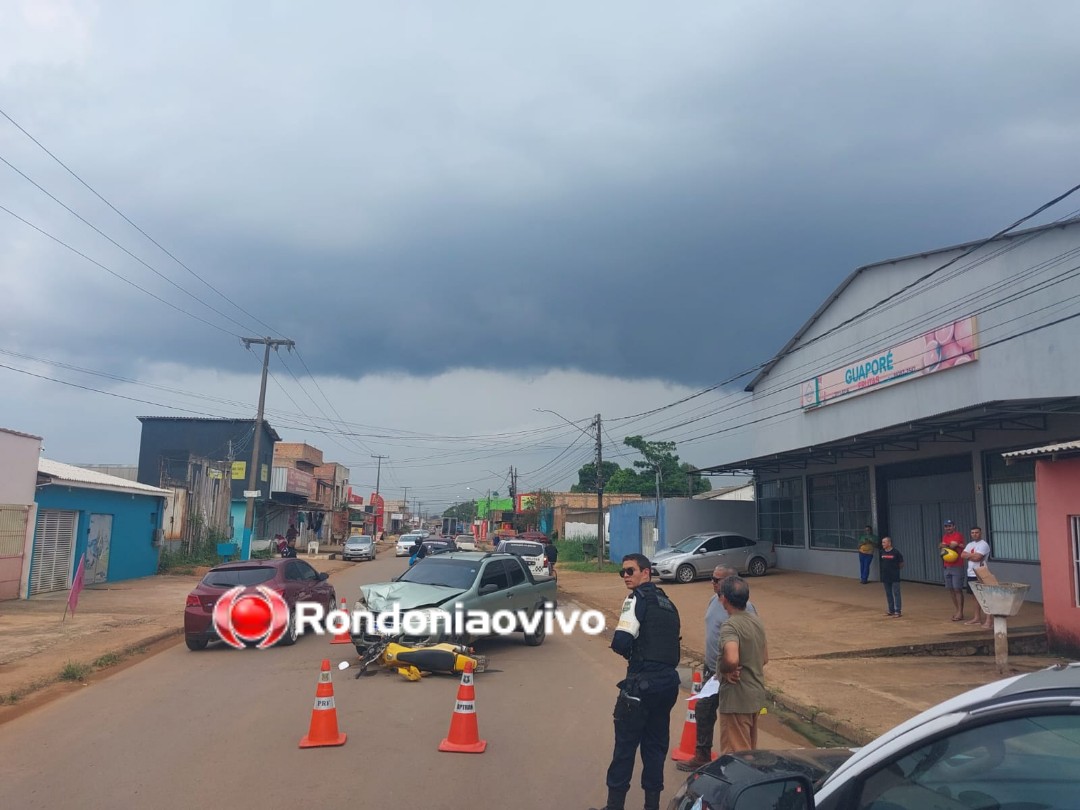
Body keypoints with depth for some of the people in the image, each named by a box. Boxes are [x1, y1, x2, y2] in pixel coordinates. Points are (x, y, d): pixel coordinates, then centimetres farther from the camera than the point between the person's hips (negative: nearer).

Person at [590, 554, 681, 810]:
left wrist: (628, 651, 1)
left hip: (642, 683, -7)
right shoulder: (667, 603, 14)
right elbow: (671, 641, 15)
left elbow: (621, 642, -19)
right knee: (656, 743, 15)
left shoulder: (638, 600, -10)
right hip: (669, 681, 8)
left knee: (625, 743, 2)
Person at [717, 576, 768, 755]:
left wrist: (724, 670, -18)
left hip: (737, 700, -9)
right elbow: (765, 658, 16)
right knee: (750, 750, 23)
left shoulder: (730, 626, -22)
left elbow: (731, 659, -38)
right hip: (756, 695, 9)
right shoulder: (756, 621, 5)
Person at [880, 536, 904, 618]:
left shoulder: (896, 552, -12)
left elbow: (901, 564, -2)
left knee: (896, 594, -1)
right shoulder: (882, 552, 3)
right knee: (888, 594, 12)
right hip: (885, 577, 6)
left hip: (895, 577, -6)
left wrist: (895, 569, 5)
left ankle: (897, 611, 3)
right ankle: (891, 610, 22)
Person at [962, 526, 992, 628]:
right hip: (971, 574, 8)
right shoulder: (970, 545, 15)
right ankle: (977, 618, 21)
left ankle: (989, 620, -9)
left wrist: (968, 555, -4)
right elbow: (962, 556, 4)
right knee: (975, 596, 13)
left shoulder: (984, 544, -9)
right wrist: (972, 555, -10)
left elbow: (977, 557, -19)